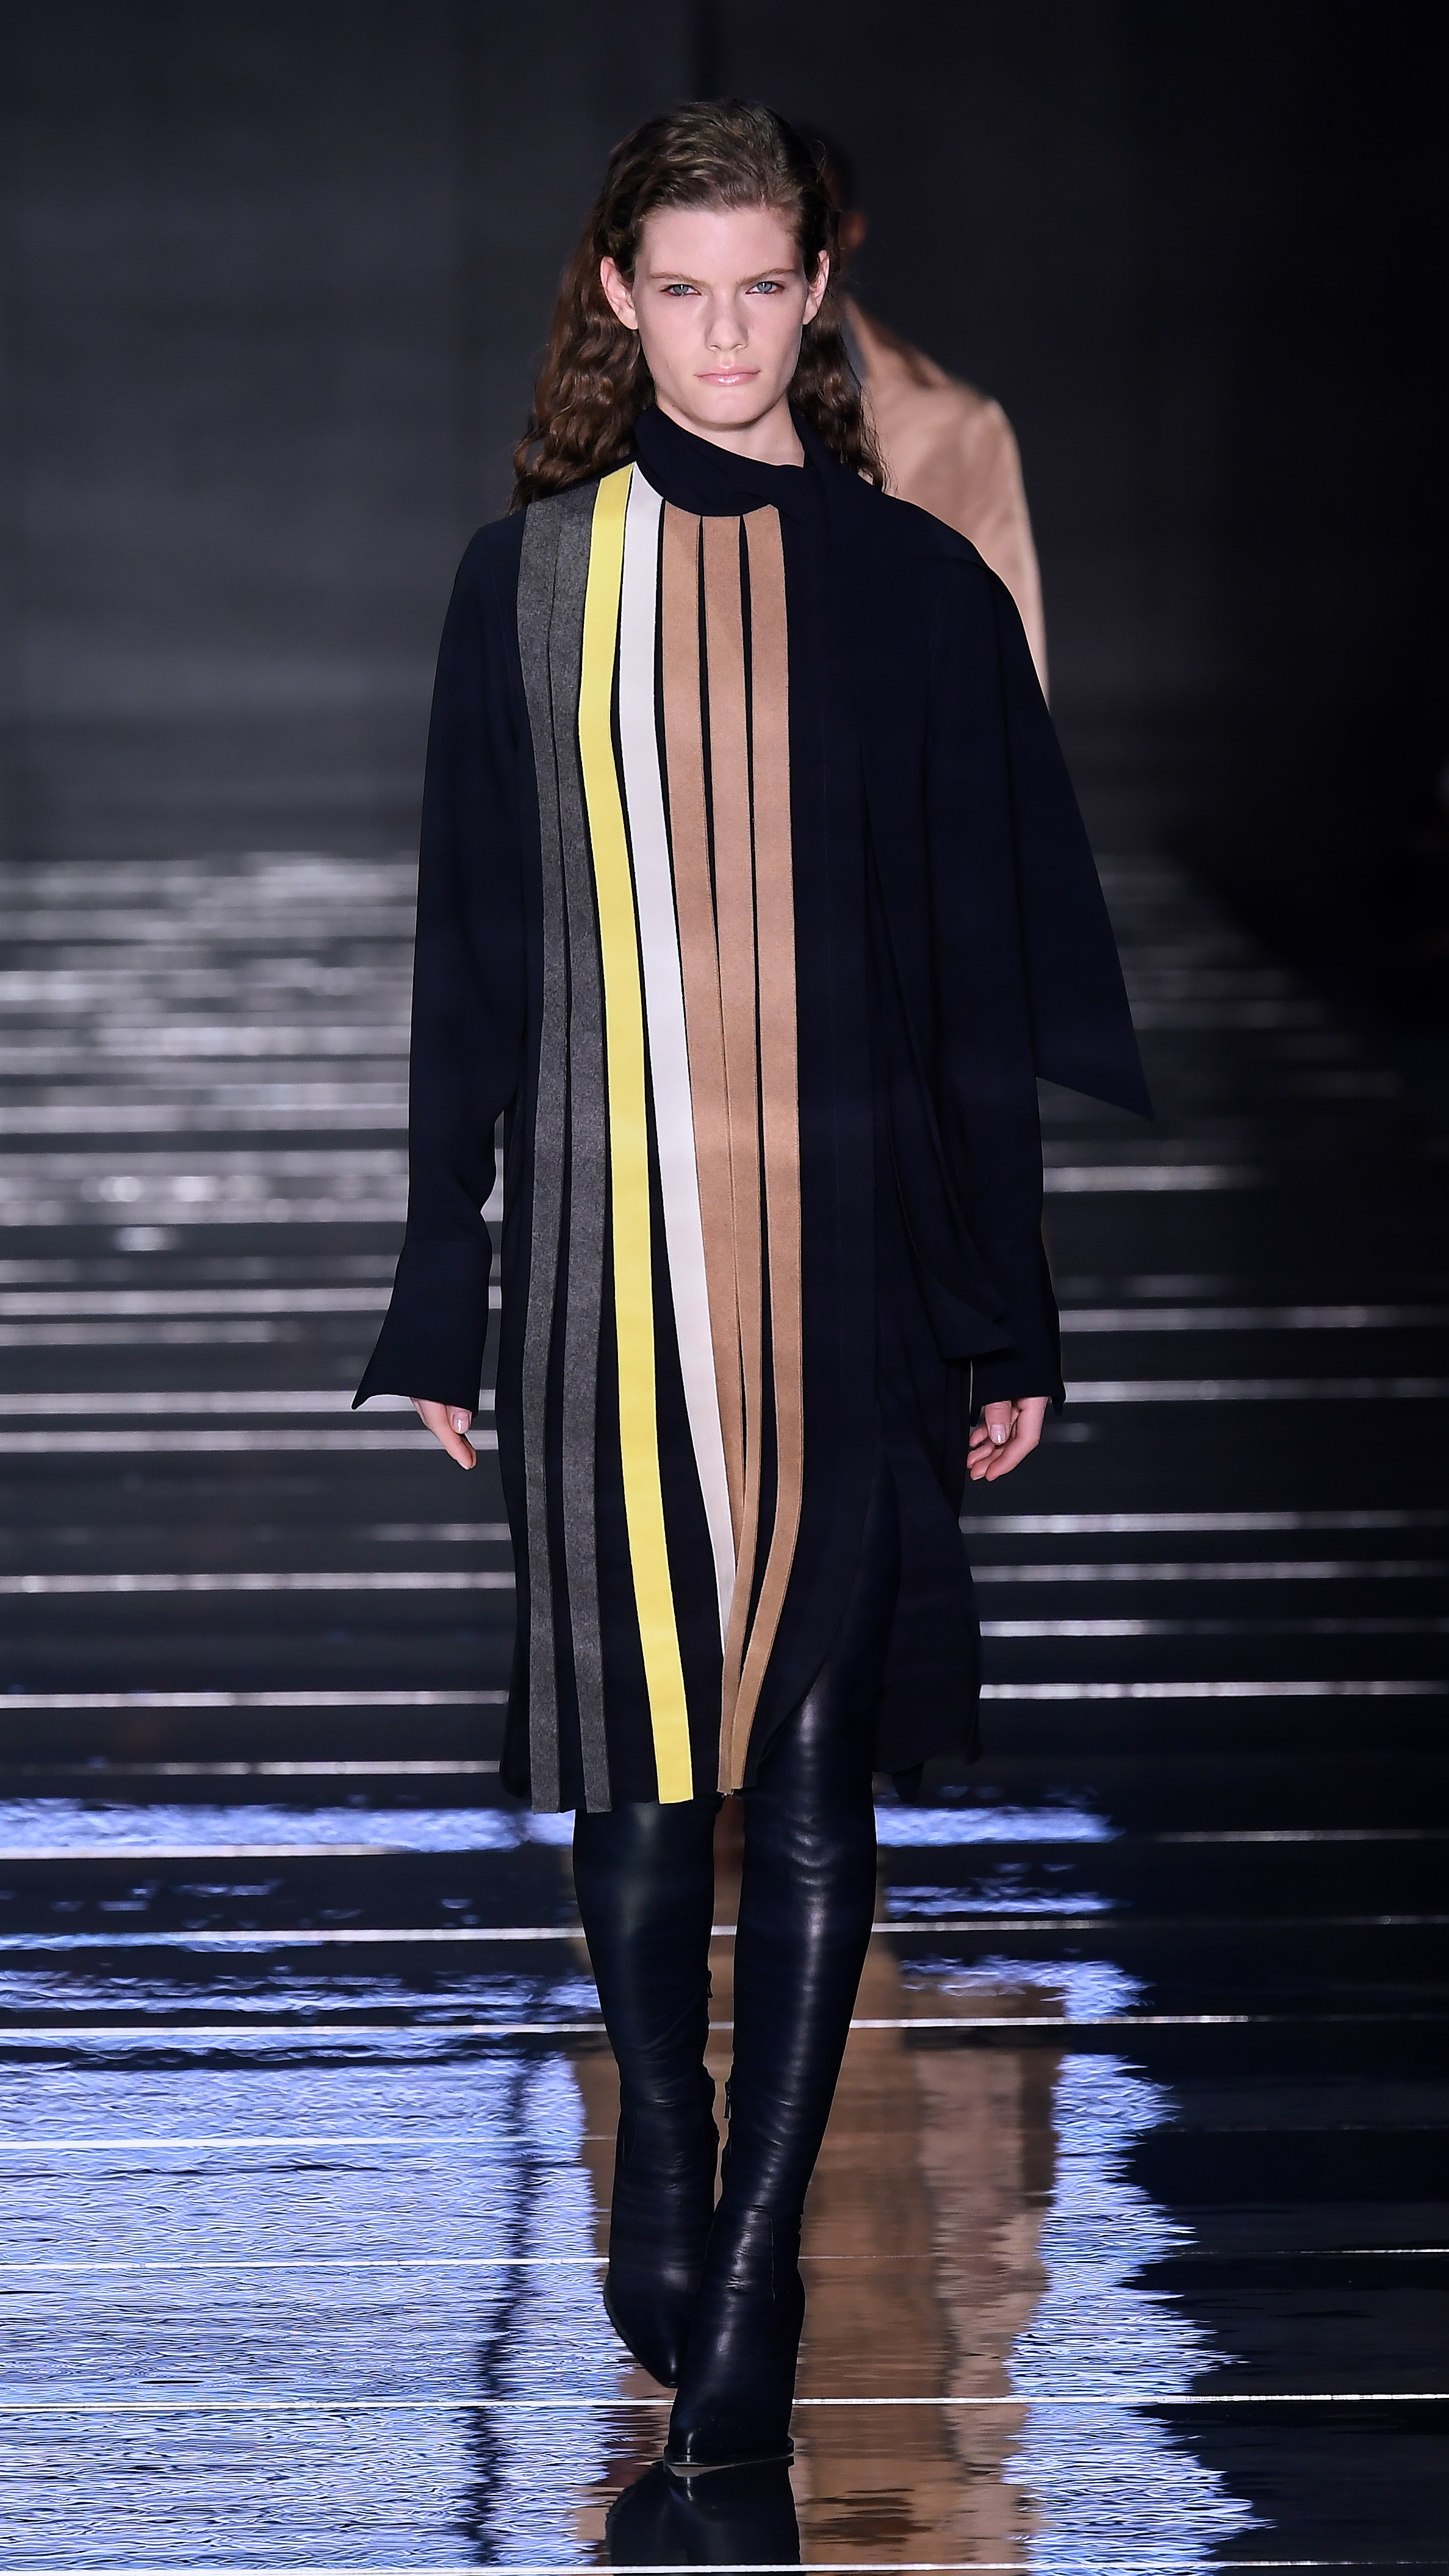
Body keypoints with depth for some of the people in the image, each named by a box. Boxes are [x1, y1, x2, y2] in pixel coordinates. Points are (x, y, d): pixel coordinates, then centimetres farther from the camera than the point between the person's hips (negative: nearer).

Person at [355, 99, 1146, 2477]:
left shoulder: (920, 591, 4)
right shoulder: (531, 582, 5)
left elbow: (992, 975, 5)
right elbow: (471, 959, 5)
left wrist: (1006, 1319, 3)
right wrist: (443, 1301, 2)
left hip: (855, 1250, -1)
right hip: (611, 1245, 1)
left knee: (811, 1761, -4)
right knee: (635, 1735, 7)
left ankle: (749, 2279, 0)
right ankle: (665, 2145, 30)